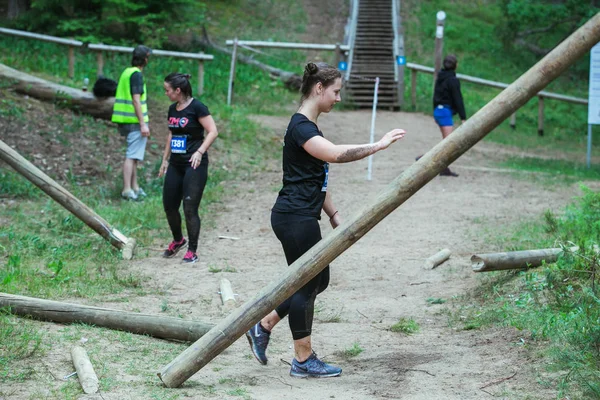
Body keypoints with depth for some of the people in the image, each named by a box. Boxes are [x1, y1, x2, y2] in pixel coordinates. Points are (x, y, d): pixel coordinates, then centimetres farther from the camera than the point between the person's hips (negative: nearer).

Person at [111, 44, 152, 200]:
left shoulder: (126, 72, 15)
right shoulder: (136, 74, -14)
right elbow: (136, 100, -20)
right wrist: (143, 123, -19)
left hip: (125, 121, 10)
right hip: (135, 121, -10)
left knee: (134, 156, 17)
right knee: (132, 156, -9)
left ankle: (134, 187, 24)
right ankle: (127, 190, -10)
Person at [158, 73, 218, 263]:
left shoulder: (197, 108, -12)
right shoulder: (172, 110, 11)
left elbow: (213, 131, -14)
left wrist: (200, 151, -24)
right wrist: (165, 159, 20)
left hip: (194, 165, -7)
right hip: (176, 164, 7)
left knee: (190, 208, -6)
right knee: (169, 205, 9)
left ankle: (192, 251, 6)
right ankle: (178, 240, 34)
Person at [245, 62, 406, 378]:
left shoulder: (309, 127, 16)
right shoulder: (300, 127, -16)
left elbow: (319, 181, 21)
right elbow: (336, 154, -33)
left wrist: (334, 216, 18)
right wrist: (377, 146, -30)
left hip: (302, 218, 10)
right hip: (295, 218, -10)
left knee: (318, 280, 15)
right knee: (306, 284, -2)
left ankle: (263, 327, 21)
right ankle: (303, 361, 8)